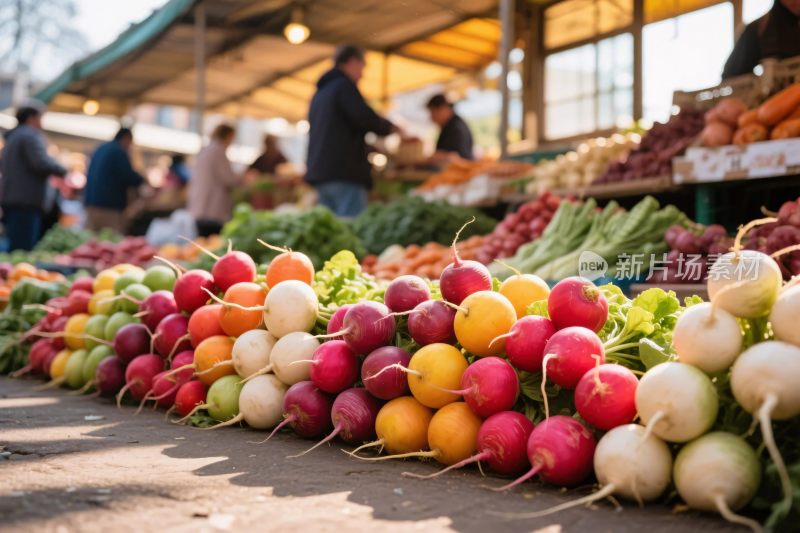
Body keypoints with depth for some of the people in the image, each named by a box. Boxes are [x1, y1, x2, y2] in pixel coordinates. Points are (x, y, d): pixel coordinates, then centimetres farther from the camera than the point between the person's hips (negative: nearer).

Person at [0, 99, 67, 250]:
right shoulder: (31, 136, -7)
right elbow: (42, 163, -21)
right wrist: (62, 170, -3)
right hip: (26, 203, -10)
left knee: (16, 250, 9)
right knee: (23, 251, -13)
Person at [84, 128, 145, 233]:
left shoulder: (100, 149, 18)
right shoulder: (119, 151, -9)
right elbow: (129, 177, -15)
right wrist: (142, 180, 6)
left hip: (91, 201, 9)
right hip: (110, 205, -9)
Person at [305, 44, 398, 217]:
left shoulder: (320, 92, 23)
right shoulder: (345, 86, -6)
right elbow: (366, 118, -17)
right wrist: (390, 127, 1)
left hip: (319, 170, 9)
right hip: (345, 171, -9)